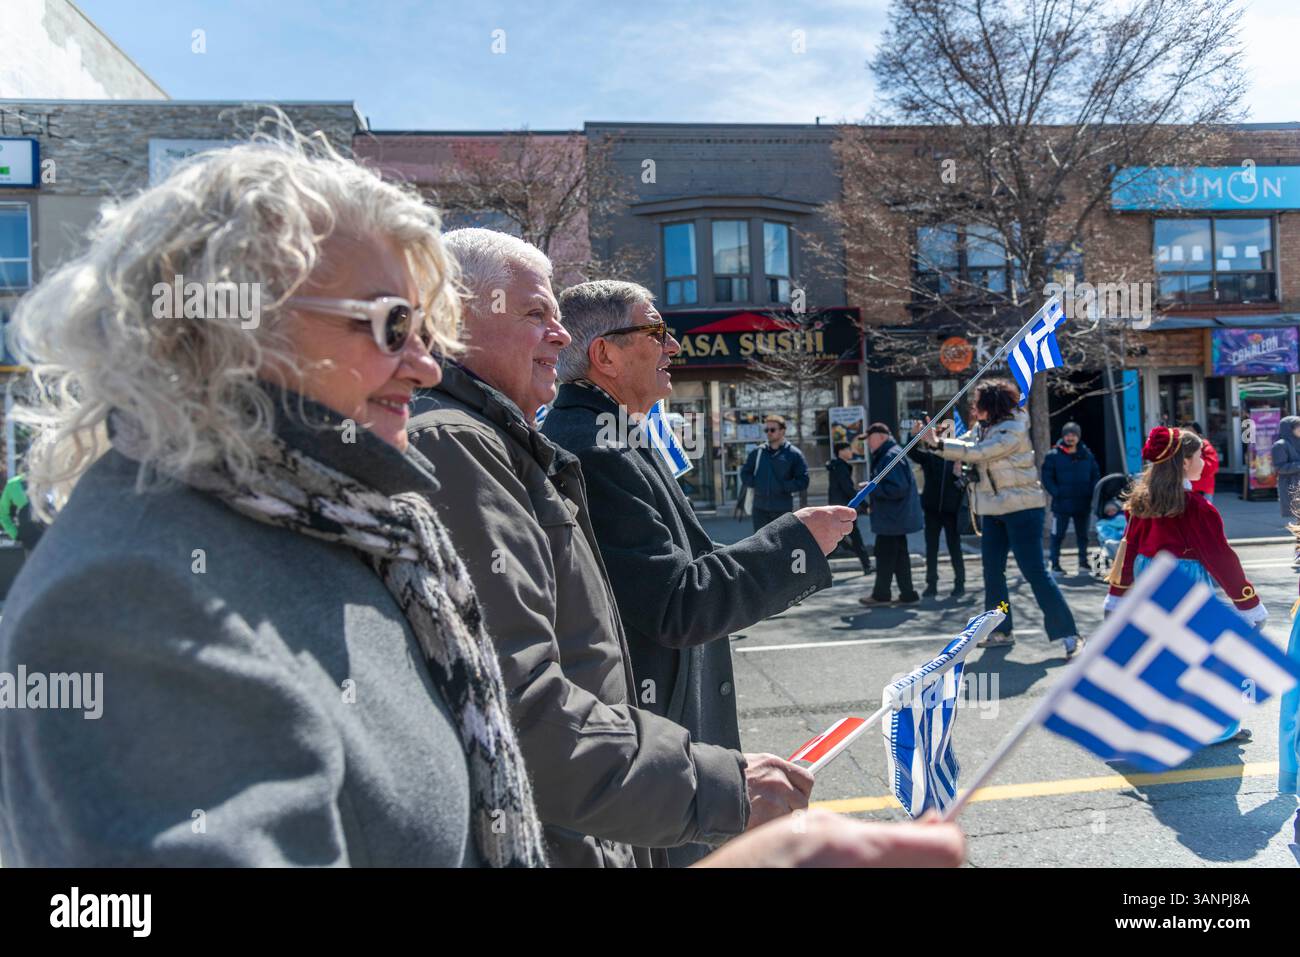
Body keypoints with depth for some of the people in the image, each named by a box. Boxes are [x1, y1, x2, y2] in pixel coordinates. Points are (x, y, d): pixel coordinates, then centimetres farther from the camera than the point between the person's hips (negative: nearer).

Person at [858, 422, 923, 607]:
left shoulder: (891, 457, -18)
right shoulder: (884, 456, 15)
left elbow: (898, 488, -24)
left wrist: (872, 488, -18)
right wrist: (873, 499, 14)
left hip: (892, 517, -10)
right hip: (895, 517, 10)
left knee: (885, 555, 0)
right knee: (899, 555, 12)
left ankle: (881, 594, 9)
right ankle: (907, 594, 17)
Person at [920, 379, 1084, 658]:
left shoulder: (1012, 432, -17)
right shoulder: (985, 428, 10)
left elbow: (976, 451, -24)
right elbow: (966, 446, 5)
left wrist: (938, 442, -19)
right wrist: (935, 439, -9)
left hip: (1022, 508, -9)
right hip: (994, 510, 9)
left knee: (1035, 572, -10)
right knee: (992, 571, 10)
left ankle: (1068, 635, -2)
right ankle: (1001, 631, 21)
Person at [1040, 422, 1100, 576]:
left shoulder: (1087, 455, 8)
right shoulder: (1053, 456, -3)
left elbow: (1096, 476, 13)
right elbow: (1046, 477, -4)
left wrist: (1090, 493, -1)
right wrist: (1057, 493, -14)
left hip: (1083, 504, 4)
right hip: (1061, 504, -4)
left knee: (1083, 535, 13)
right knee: (1058, 535, -2)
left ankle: (1083, 563, 25)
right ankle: (1055, 564, 5)